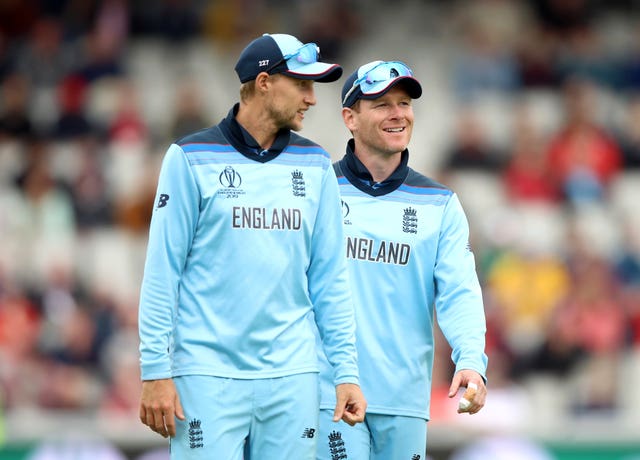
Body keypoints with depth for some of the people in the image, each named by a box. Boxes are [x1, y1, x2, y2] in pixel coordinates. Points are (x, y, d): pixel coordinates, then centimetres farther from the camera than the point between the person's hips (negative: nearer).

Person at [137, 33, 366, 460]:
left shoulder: (315, 165, 10)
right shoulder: (192, 158, -1)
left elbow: (330, 276, 12)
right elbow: (162, 271, -2)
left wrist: (346, 370, 6)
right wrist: (156, 370, -7)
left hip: (292, 376, 4)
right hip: (209, 375, -4)